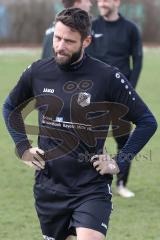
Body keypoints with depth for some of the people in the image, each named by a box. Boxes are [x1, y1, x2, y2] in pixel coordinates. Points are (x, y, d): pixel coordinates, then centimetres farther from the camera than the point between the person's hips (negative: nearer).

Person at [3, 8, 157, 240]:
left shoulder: (107, 77, -11)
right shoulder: (37, 72, 0)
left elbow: (147, 122, -4)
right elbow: (10, 108, 19)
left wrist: (120, 162, -8)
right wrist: (23, 148, 8)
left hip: (92, 188, -4)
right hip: (48, 184, 4)